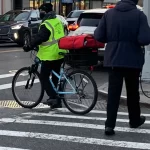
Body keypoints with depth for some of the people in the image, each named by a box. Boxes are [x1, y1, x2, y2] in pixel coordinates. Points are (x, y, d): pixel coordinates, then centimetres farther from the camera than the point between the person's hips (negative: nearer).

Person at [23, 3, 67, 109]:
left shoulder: (46, 24, -16)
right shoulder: (58, 21, 12)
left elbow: (39, 38, -21)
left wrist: (29, 46, -11)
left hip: (50, 55, -9)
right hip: (59, 53, 9)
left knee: (44, 77, -1)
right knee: (55, 77, 17)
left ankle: (53, 97, -10)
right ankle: (57, 101, 23)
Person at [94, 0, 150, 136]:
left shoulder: (109, 13, -1)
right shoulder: (139, 15, -12)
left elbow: (99, 36, -1)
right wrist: (134, 40, 3)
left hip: (113, 59, 2)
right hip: (133, 60, -2)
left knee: (113, 92, 2)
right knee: (132, 91, 15)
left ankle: (110, 125, -7)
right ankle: (135, 120, 31)